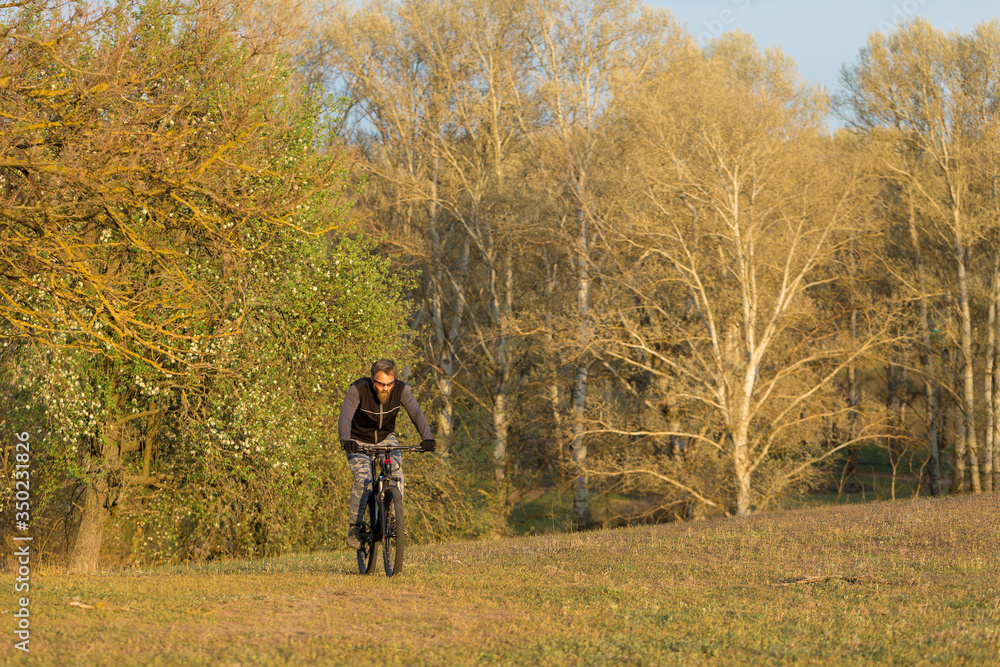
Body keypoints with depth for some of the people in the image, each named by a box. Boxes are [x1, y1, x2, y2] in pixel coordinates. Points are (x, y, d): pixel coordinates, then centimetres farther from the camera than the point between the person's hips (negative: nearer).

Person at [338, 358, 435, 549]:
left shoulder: (401, 389, -22)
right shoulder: (358, 389, -29)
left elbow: (416, 414, -30)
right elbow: (345, 416, -38)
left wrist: (427, 438, -47)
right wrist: (345, 440, -57)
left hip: (386, 437, 3)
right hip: (359, 440, -2)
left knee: (396, 470, -22)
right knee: (363, 479, -22)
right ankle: (354, 528, -10)